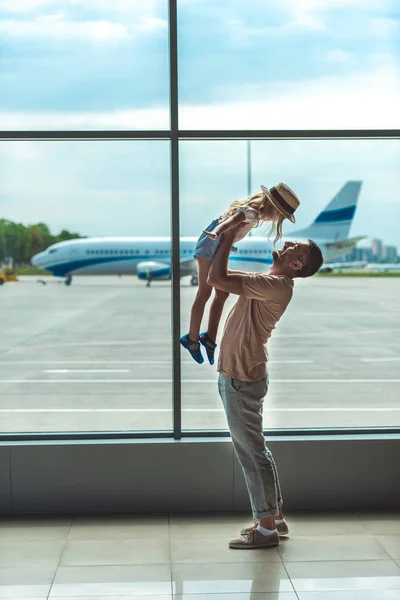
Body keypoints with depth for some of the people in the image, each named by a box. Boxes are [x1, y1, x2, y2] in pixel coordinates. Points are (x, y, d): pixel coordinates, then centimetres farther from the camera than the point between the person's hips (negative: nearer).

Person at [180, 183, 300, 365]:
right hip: (211, 243, -10)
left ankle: (209, 337, 17)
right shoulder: (253, 213, -26)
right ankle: (192, 339, 6)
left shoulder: (258, 211, 3)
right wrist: (215, 233, -66)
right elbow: (233, 220, -47)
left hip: (221, 245, 10)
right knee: (205, 293, -4)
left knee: (222, 293, 10)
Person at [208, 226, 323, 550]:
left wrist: (230, 236, -17)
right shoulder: (266, 281, 9)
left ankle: (266, 529, 9)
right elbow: (221, 276, 23)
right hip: (238, 376, 10)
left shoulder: (276, 285, -22)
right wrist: (222, 242, 9)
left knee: (252, 453, -1)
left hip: (241, 380, -10)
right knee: (253, 450, 17)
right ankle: (274, 517, 28)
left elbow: (216, 279, -28)